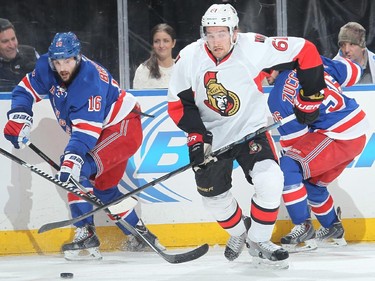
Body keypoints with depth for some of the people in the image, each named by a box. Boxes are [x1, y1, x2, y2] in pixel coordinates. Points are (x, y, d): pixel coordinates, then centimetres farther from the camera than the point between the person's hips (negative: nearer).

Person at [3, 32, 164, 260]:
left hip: (124, 127, -10)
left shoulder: (90, 80, -32)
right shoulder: (46, 68, -10)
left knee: (78, 169, -24)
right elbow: (27, 89, 4)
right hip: (105, 134, 10)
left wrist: (73, 157, -49)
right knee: (103, 186, 19)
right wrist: (19, 117, -13)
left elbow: (86, 128, -38)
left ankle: (86, 235, -23)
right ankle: (140, 234, 35)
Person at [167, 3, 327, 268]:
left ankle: (258, 241, 1)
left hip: (250, 129, -2)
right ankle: (238, 233, 41)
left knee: (269, 181, -21)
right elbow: (178, 102, -6)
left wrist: (310, 97, -10)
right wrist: (196, 134, -18)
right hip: (210, 136, 2)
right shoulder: (189, 58, -16)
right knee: (214, 195, 8)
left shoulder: (255, 48, -23)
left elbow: (305, 51, -16)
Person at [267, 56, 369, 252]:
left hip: (338, 138, -9)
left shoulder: (278, 97, -12)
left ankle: (304, 231, -10)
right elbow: (353, 72, 13)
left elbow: (293, 138, -7)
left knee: (287, 168, -12)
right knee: (312, 181, 23)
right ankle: (333, 231, 37)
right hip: (359, 131, 9)